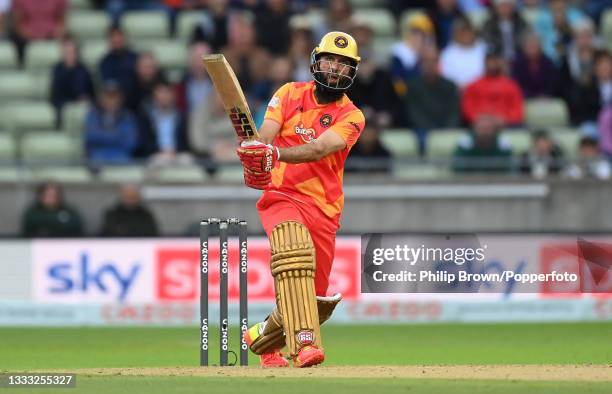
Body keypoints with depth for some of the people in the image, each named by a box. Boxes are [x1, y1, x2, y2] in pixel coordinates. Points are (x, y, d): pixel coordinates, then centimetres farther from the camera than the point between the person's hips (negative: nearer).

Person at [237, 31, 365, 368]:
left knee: (318, 298, 4)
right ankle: (304, 342, -43)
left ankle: (262, 336, 32)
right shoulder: (291, 94, 7)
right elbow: (265, 137, -5)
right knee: (293, 251, -33)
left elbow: (319, 150, -17)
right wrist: (255, 157, -29)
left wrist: (275, 154, -36)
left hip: (323, 208, 2)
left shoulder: (351, 117, 2)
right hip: (282, 196, -2)